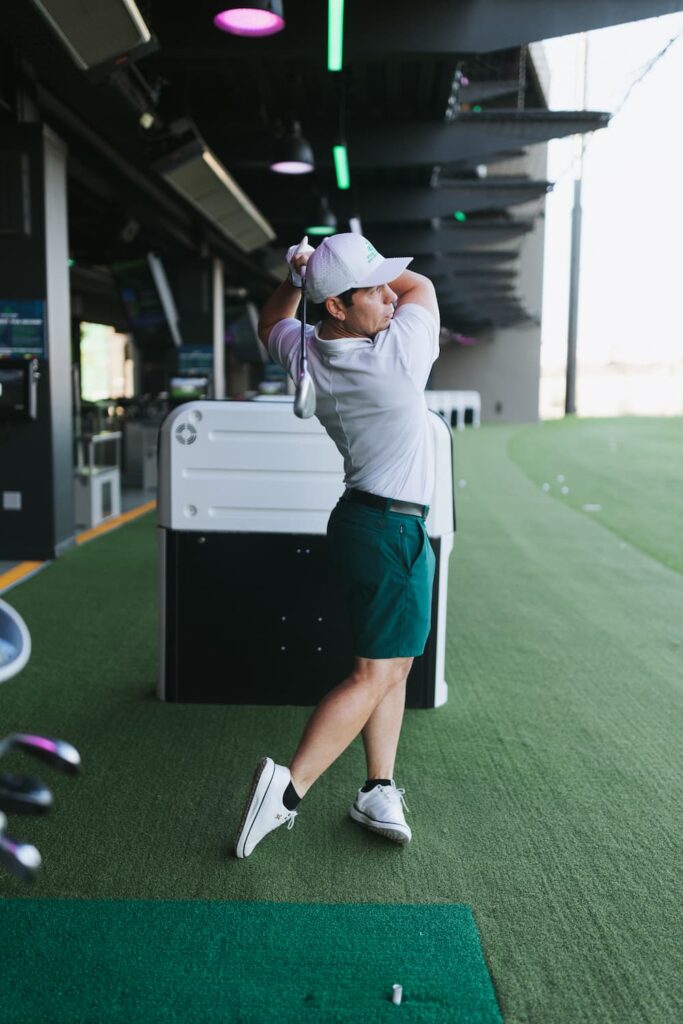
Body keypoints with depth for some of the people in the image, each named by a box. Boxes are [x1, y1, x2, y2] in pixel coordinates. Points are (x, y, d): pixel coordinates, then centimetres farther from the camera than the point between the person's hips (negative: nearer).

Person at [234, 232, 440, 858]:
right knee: (375, 674, -5)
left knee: (396, 663, 14)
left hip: (364, 519, 8)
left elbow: (270, 323, 24)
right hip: (393, 529, -8)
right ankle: (289, 787, -7)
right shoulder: (399, 355, -19)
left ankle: (379, 790, 17)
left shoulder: (305, 353, -2)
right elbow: (422, 285, 2)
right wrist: (329, 268, 1)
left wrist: (299, 274, 5)